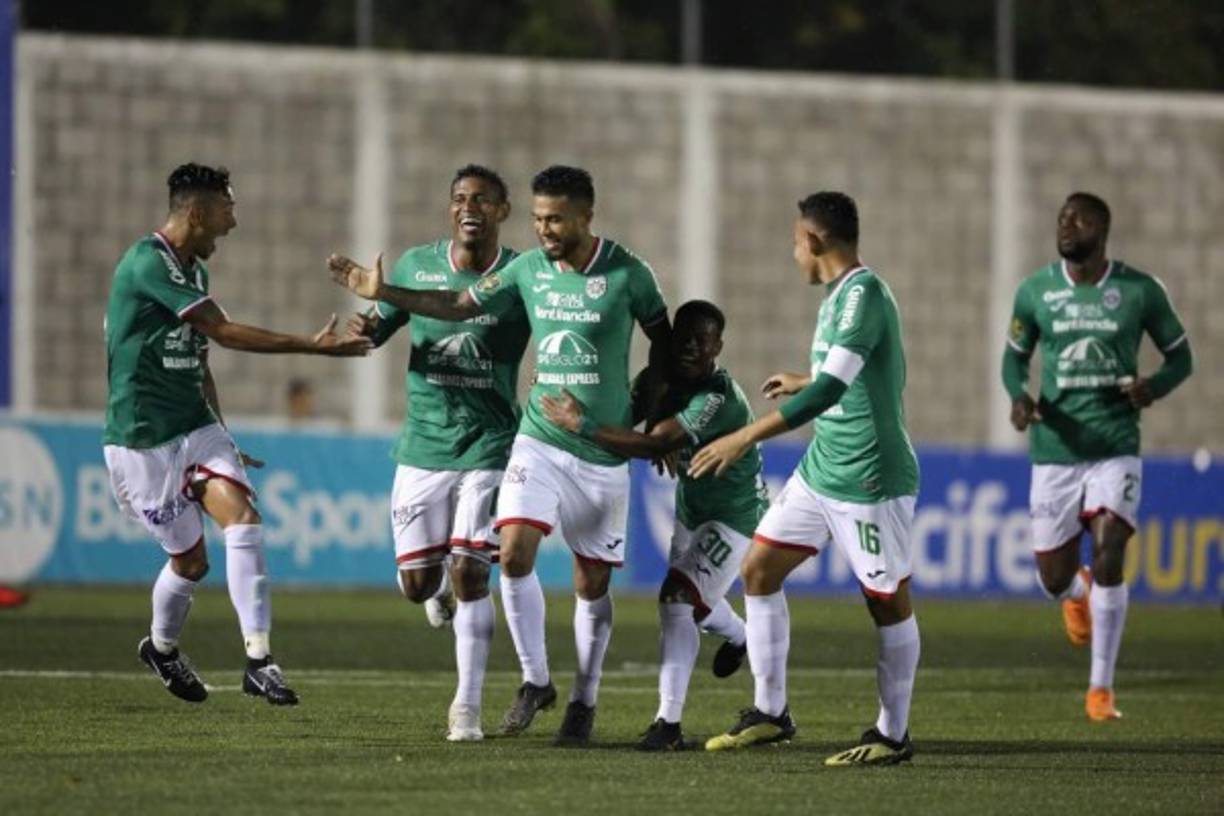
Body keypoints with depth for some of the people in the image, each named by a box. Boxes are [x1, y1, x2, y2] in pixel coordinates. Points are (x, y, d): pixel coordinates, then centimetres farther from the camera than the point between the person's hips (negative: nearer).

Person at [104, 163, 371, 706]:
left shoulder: (193, 270, 12)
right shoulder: (147, 264, -18)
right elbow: (225, 331, -22)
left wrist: (220, 437, 25)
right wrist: (313, 346, -21)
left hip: (195, 427, 7)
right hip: (143, 439, -7)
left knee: (241, 515, -15)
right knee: (191, 559, 1)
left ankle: (258, 659, -18)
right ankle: (161, 648, 30)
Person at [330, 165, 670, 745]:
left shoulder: (627, 274, -8)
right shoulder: (528, 269, 2)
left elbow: (663, 339, 6)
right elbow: (460, 306, 11)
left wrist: (652, 416, 4)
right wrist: (383, 294, 2)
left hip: (604, 453, -2)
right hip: (540, 441, 2)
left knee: (592, 583, 4)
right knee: (514, 552, -17)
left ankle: (584, 703, 21)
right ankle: (535, 681, -1)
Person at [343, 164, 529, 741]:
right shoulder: (416, 266, 2)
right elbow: (378, 326, 14)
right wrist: (364, 331, -9)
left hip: (489, 447, -2)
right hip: (422, 447, 3)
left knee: (470, 573, -11)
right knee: (417, 581, 2)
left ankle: (466, 707, 1)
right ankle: (438, 589, 42)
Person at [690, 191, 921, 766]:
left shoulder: (863, 294, -19)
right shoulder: (839, 295, 11)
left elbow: (833, 387, -29)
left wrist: (749, 436, -31)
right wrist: (803, 382, 45)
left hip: (869, 480, -10)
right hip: (820, 470, 10)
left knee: (888, 602, 2)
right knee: (758, 570, 7)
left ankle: (893, 735, 12)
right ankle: (771, 713, 15)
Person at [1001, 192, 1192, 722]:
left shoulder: (1139, 291, -2)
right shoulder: (1035, 292, 1)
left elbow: (1179, 356, 8)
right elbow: (1015, 356, 13)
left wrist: (1153, 387, -14)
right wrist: (1019, 396, -9)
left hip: (1116, 450, -2)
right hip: (1054, 453, 2)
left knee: (1109, 556, -19)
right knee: (1054, 579, 5)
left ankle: (1101, 687, -8)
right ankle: (1077, 592, 46)